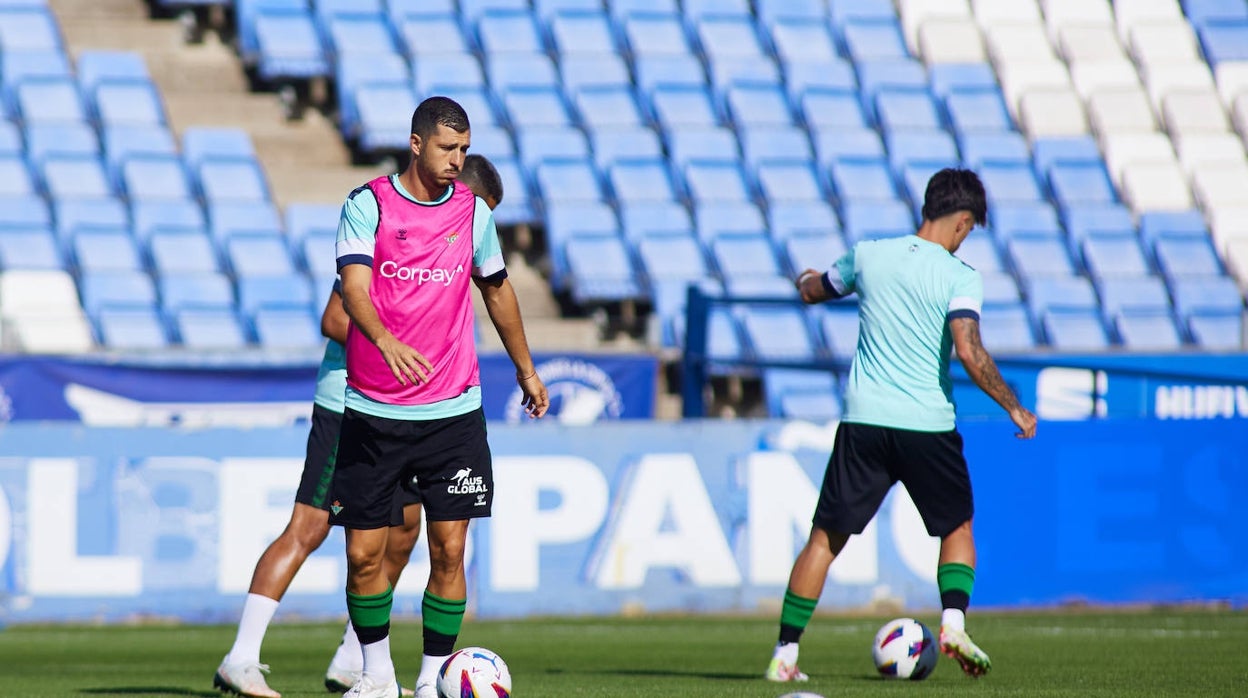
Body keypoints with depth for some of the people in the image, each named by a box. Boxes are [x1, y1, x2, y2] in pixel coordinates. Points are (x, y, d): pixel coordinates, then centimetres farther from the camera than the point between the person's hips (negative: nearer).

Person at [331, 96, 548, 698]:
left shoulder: (472, 211, 6)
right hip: (371, 411, -2)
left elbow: (497, 290, 22)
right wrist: (386, 342, -38)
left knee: (448, 552, -5)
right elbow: (354, 289, -18)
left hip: (452, 410, 2)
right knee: (364, 554, 0)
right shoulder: (368, 205, -5)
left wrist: (526, 372, 30)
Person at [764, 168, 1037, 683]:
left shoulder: (867, 255, 6)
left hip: (863, 420, 3)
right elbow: (970, 353, -18)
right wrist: (1014, 409, -7)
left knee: (825, 538, 8)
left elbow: (812, 292, 24)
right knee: (957, 529, 17)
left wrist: (805, 278, 48)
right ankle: (954, 624, -4)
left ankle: (785, 654, 4)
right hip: (928, 424, -2)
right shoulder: (960, 277, -7)